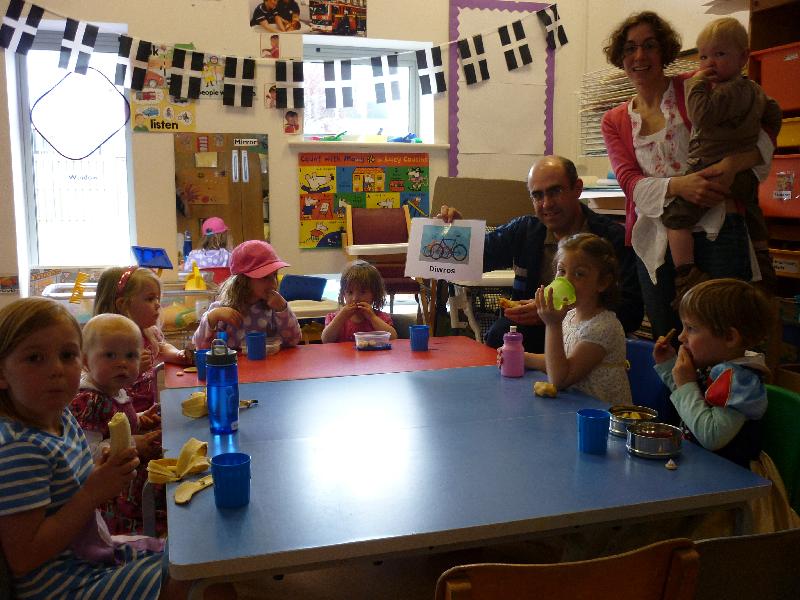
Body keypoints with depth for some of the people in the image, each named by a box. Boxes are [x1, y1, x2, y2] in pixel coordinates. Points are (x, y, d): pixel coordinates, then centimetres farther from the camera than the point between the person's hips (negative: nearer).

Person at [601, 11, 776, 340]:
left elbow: (762, 133, -4)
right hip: (656, 239, 3)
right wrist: (678, 185, -23)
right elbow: (630, 182, -3)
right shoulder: (614, 122, 11)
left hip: (717, 231, -2)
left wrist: (732, 164, -25)